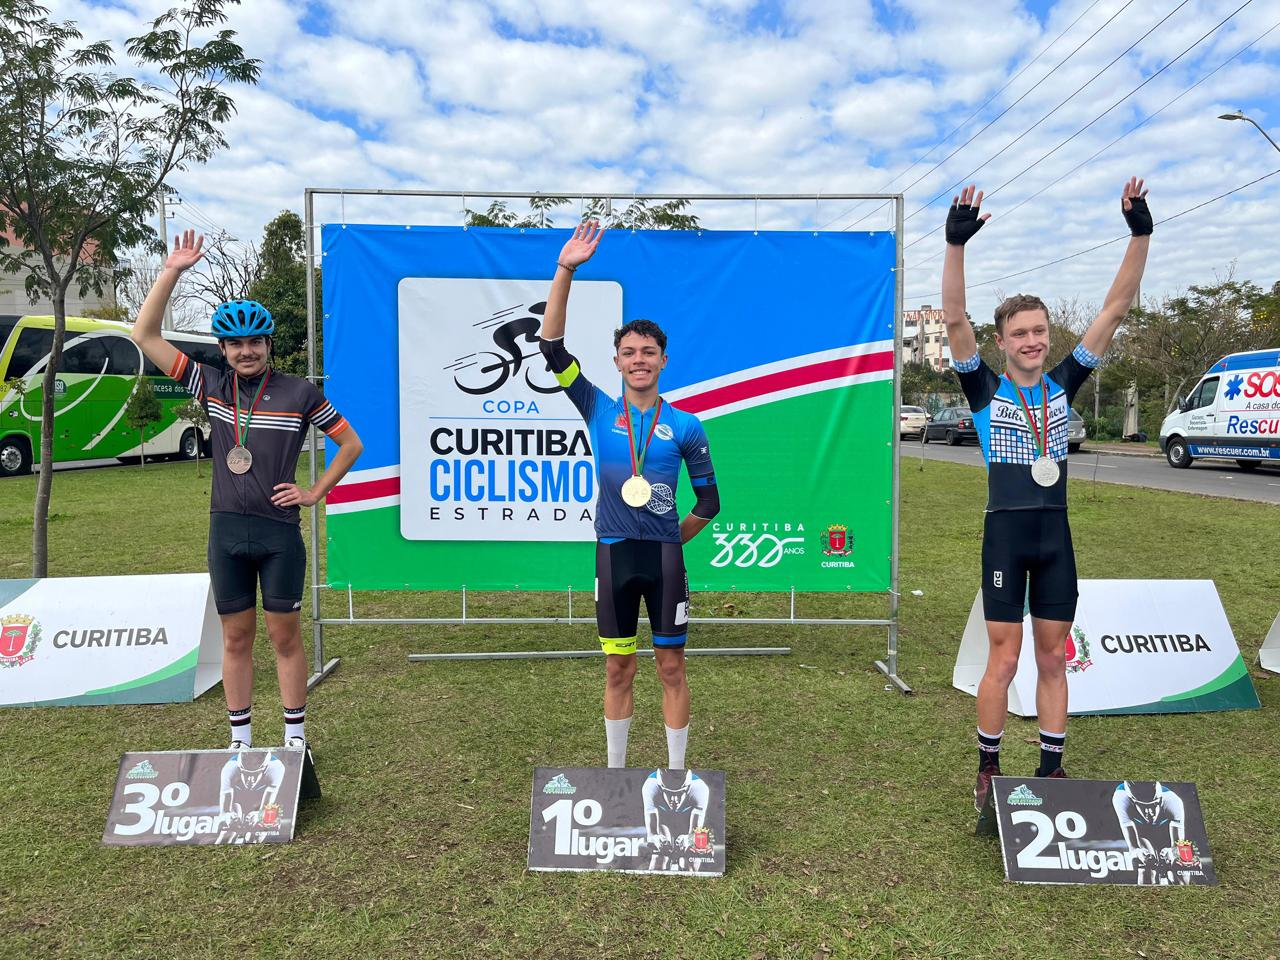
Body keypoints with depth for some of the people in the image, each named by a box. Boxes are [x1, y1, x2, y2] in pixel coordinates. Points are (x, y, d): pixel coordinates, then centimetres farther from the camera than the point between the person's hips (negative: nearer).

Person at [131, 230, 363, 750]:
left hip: (280, 532, -2)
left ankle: (295, 734, 19)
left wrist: (315, 492, -1)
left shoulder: (300, 393, -3)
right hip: (226, 530, 3)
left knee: (285, 635, 6)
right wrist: (172, 271, -5)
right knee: (236, 637, 11)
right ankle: (240, 739, 23)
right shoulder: (211, 385, 4)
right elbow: (144, 336, 1)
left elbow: (351, 443, 5)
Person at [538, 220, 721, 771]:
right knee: (617, 669, 12)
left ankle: (677, 773, 22)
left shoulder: (684, 426, 0)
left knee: (671, 668, 8)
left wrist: (673, 539, 6)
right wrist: (565, 271, -11)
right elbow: (551, 347, -6)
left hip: (664, 557, -1)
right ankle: (615, 770, 27)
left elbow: (708, 500, 9)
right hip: (613, 555, 1)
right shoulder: (598, 410, 3)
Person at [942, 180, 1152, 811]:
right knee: (1004, 660, 0)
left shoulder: (1064, 383, 7)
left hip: (1055, 534, 4)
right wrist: (956, 245, -25)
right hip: (1006, 532, -4)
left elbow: (1115, 308, 3)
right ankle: (988, 770, 16)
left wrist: (1140, 233, -5)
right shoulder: (986, 390, -2)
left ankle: (1051, 769, 24)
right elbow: (954, 319, -15)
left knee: (1053, 659, 11)